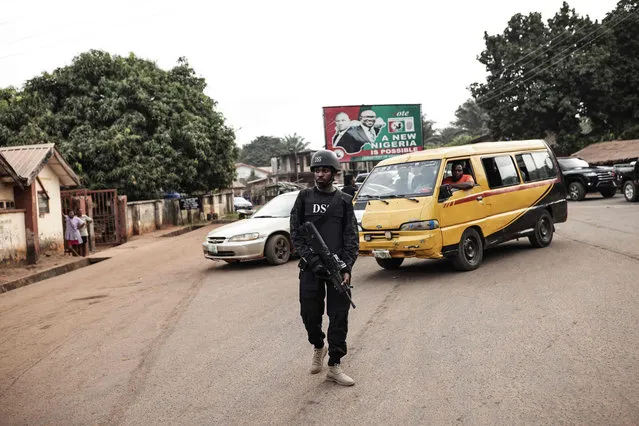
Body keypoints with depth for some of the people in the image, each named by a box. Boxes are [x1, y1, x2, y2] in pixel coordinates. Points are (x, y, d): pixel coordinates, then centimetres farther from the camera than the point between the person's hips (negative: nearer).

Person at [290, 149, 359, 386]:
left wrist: (347, 268, -9)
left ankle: (334, 366, 11)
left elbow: (351, 237, 4)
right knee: (310, 314, 3)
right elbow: (295, 233, 1)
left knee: (339, 317, 0)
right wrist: (312, 260, -12)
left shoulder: (344, 201, 7)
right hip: (311, 268, 0)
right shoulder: (305, 197, 6)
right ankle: (318, 347, 33)